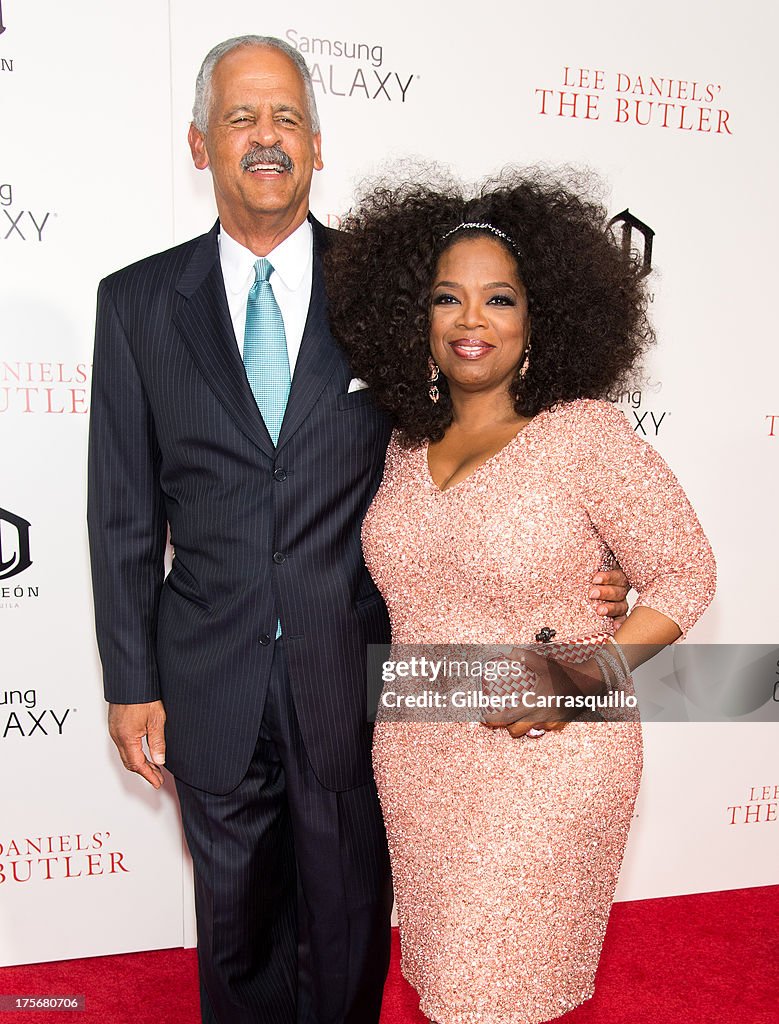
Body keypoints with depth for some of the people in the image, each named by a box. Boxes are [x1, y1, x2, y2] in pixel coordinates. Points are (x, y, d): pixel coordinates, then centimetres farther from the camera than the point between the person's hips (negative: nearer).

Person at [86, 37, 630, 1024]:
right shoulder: (138, 302, 0)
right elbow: (124, 511, 1)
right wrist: (130, 683, 0)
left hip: (352, 675, -1)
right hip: (210, 683, 1)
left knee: (349, 915, 19)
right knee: (236, 916, 21)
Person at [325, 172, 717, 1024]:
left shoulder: (584, 434, -14)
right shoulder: (407, 445, 3)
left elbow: (684, 575, -10)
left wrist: (586, 675, -19)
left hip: (546, 763, -5)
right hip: (414, 759, 5)